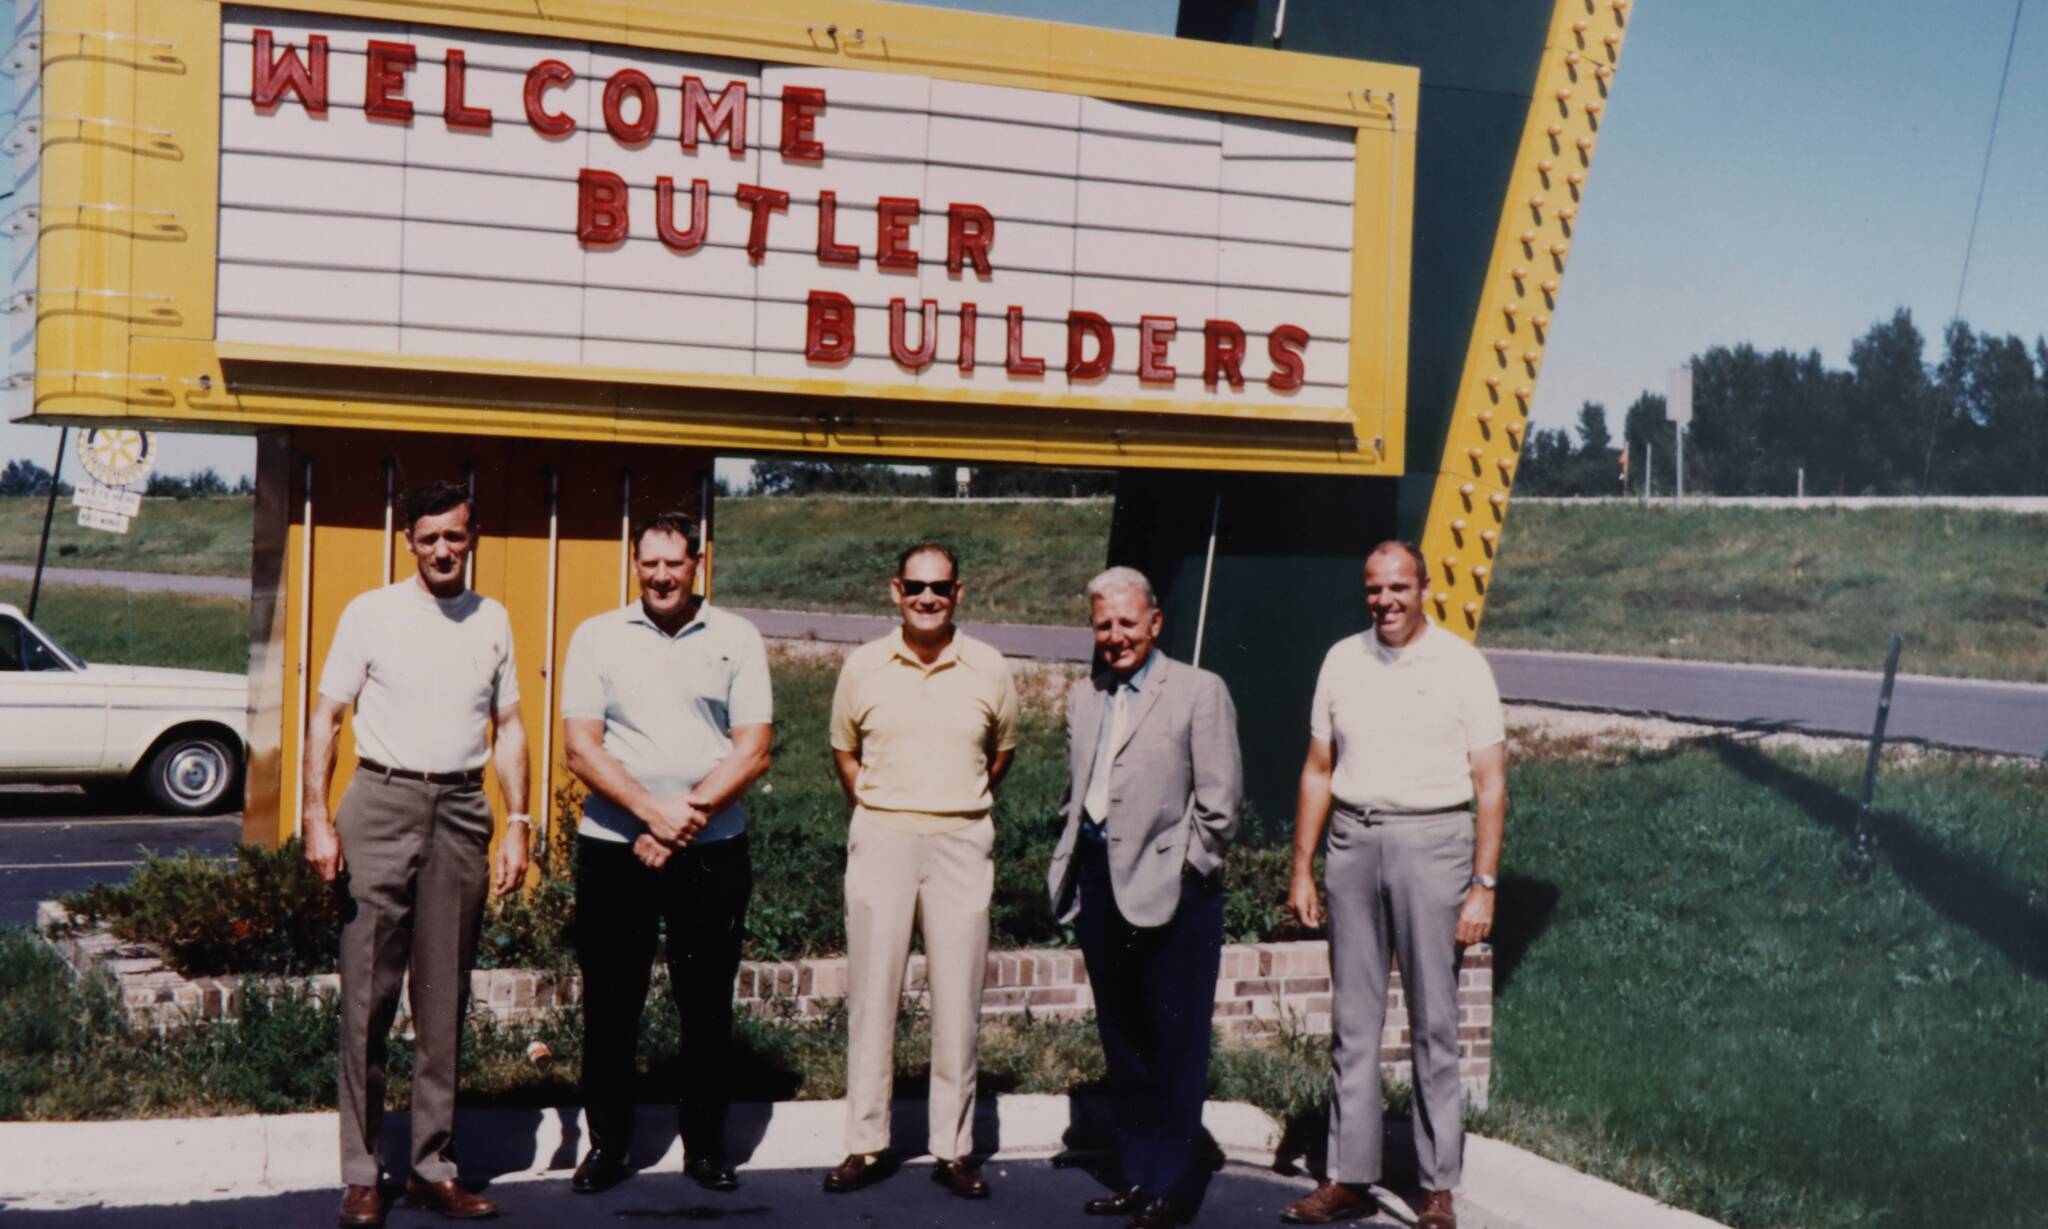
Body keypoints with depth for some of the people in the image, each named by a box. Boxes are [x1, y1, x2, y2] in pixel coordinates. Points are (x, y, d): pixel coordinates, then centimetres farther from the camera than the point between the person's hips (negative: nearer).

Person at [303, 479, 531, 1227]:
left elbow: (508, 728, 15)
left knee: (445, 1001, 7)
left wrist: (518, 822, 7)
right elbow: (327, 718, 2)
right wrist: (317, 818, -8)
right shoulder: (370, 613, 2)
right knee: (368, 996, -3)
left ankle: (434, 1169, 15)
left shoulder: (492, 621, 11)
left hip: (461, 812, 3)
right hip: (383, 804, -3)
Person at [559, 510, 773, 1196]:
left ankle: (705, 1145, 18)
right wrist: (653, 812, -16)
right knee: (610, 1002, 6)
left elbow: (752, 751, -2)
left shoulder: (736, 639, 4)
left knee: (707, 1003, 6)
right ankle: (606, 1145, 18)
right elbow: (579, 749, -4)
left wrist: (687, 817, -13)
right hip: (612, 847, 0)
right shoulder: (596, 637, 4)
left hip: (713, 850, 0)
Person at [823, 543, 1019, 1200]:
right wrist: (873, 811, 7)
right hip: (880, 840, 0)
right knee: (872, 991, 3)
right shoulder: (863, 666, 2)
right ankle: (866, 1143, 12)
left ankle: (954, 1148, 13)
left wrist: (962, 803, 11)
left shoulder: (989, 669, 1)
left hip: (961, 843, 0)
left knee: (958, 998, 3)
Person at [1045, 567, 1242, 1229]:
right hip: (1099, 883, 6)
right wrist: (1072, 863, 9)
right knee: (1122, 1044, 13)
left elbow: (1220, 802, -7)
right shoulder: (1084, 699, 15)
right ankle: (1136, 1175, 24)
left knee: (1174, 1044, 1)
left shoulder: (1199, 691, -4)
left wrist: (1183, 870, -9)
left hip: (1168, 890, -6)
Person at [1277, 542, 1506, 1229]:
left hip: (1432, 840, -4)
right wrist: (1302, 869, 10)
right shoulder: (1342, 661, 10)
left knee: (1434, 1024, 0)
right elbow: (1318, 771, 14)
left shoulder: (1460, 664, -1)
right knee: (1352, 1019, 7)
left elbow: (1490, 784, -3)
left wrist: (1483, 884, -9)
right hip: (1352, 839, 4)